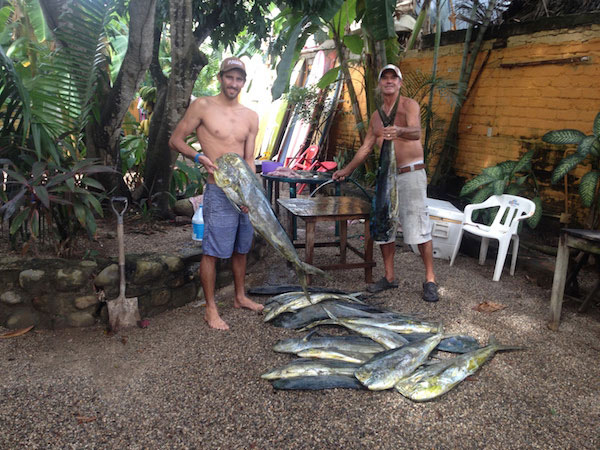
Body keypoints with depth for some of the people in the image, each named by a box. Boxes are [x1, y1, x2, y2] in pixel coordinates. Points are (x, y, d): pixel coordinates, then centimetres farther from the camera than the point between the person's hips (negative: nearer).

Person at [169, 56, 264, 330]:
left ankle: (240, 297, 32)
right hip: (218, 191, -5)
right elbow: (175, 140, 0)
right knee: (212, 251, -3)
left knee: (241, 248, 16)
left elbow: (249, 159, 9)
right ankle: (211, 309, 9)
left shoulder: (251, 116, 11)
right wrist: (198, 157, -18)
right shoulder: (202, 106, -3)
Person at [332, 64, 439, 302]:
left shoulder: (409, 105, -4)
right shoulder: (376, 115, 16)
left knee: (419, 227, -9)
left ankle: (430, 280, 1)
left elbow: (416, 132, -24)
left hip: (411, 173, -6)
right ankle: (389, 277, 18)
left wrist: (399, 131, -46)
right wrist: (348, 169, 20)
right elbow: (366, 147, 24)